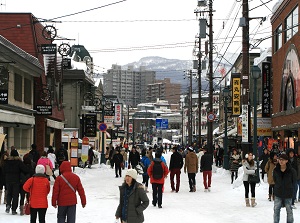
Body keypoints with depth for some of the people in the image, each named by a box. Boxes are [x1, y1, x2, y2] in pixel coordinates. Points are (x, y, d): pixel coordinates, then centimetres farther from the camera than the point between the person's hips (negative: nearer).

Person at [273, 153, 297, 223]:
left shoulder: (292, 171, -12)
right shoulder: (276, 170, -4)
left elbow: (294, 181, 1)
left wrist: (289, 187, 4)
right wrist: (278, 187, 7)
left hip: (288, 194, -2)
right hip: (278, 193, 2)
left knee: (289, 210, 8)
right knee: (276, 209, 5)